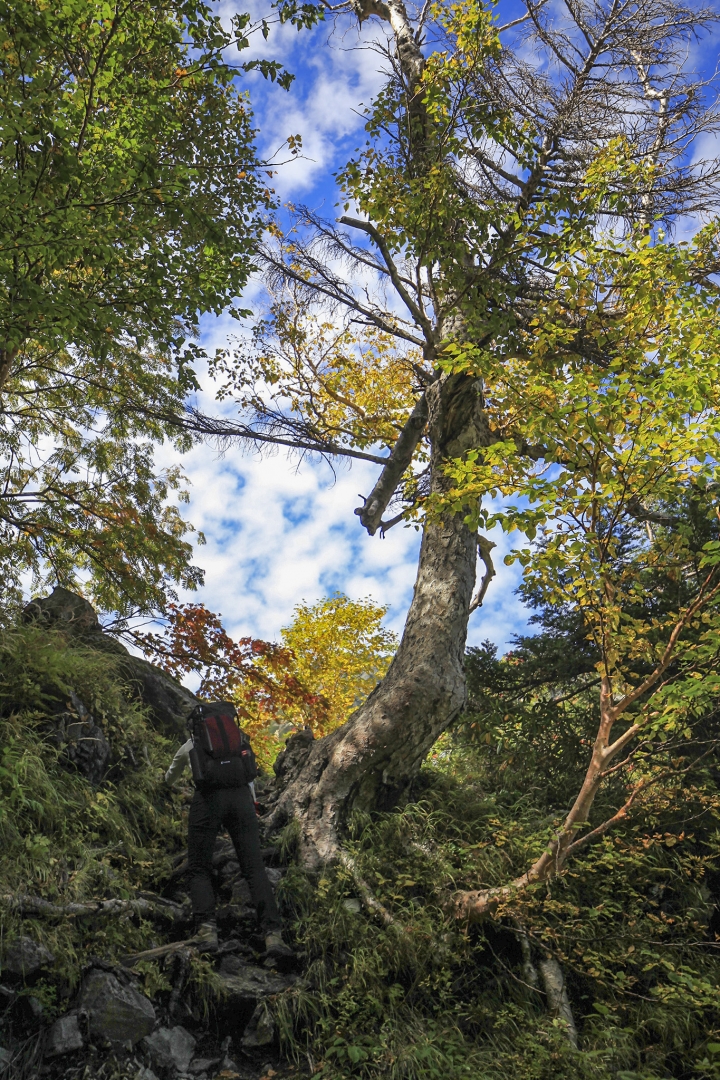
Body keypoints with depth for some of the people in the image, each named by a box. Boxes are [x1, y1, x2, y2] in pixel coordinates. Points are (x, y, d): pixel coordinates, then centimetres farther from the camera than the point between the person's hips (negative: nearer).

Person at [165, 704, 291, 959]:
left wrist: (168, 784, 70)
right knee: (255, 868, 0)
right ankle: (273, 934, -14)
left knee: (199, 870, 9)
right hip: (241, 796, 2)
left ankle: (206, 929, -12)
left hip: (208, 797, -2)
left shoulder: (189, 745, 27)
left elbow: (171, 777, 47)